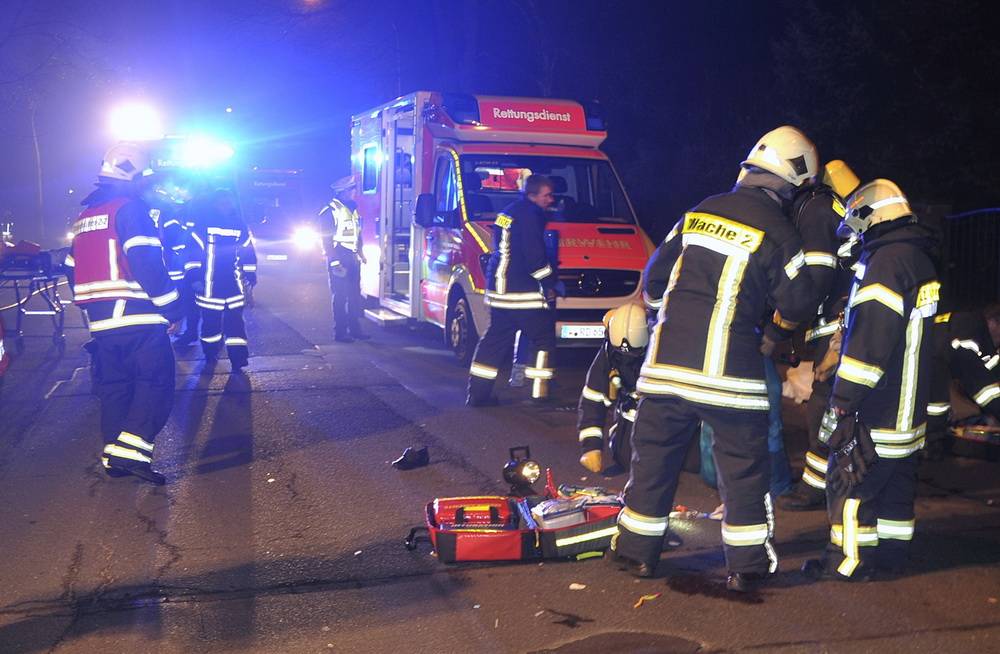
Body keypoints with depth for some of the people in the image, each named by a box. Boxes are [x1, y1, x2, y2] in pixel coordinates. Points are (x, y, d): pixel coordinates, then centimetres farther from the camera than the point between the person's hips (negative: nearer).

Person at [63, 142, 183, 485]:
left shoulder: (84, 216, 19)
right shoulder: (131, 208, -9)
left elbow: (73, 270, 23)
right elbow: (148, 265, -18)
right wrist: (172, 308, -13)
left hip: (100, 322, 8)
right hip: (138, 318, -8)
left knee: (113, 386, 15)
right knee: (156, 382, -5)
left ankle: (114, 458, 18)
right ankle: (130, 450, -17)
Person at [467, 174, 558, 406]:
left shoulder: (507, 213, 16)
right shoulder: (530, 215, -14)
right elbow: (535, 256, -20)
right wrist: (550, 282, -8)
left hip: (499, 289, 9)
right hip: (524, 293, -9)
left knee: (495, 339, 13)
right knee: (543, 339, 2)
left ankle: (477, 393, 14)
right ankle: (538, 394, 1)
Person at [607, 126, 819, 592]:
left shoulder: (698, 213, 9)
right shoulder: (778, 232, -4)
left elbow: (655, 277, 14)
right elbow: (795, 305, 0)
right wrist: (770, 341, 19)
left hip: (667, 361, 4)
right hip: (729, 369, -4)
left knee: (654, 454, 13)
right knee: (743, 465, 7)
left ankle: (636, 551, 20)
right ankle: (747, 566, 11)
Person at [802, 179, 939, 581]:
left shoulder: (886, 261, -19)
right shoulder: (920, 259, 13)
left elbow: (869, 340, -25)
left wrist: (843, 400, -21)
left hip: (877, 412, -10)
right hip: (909, 408, 10)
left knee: (849, 482, -2)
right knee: (896, 483, 16)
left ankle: (850, 562, 3)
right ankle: (892, 555, 25)